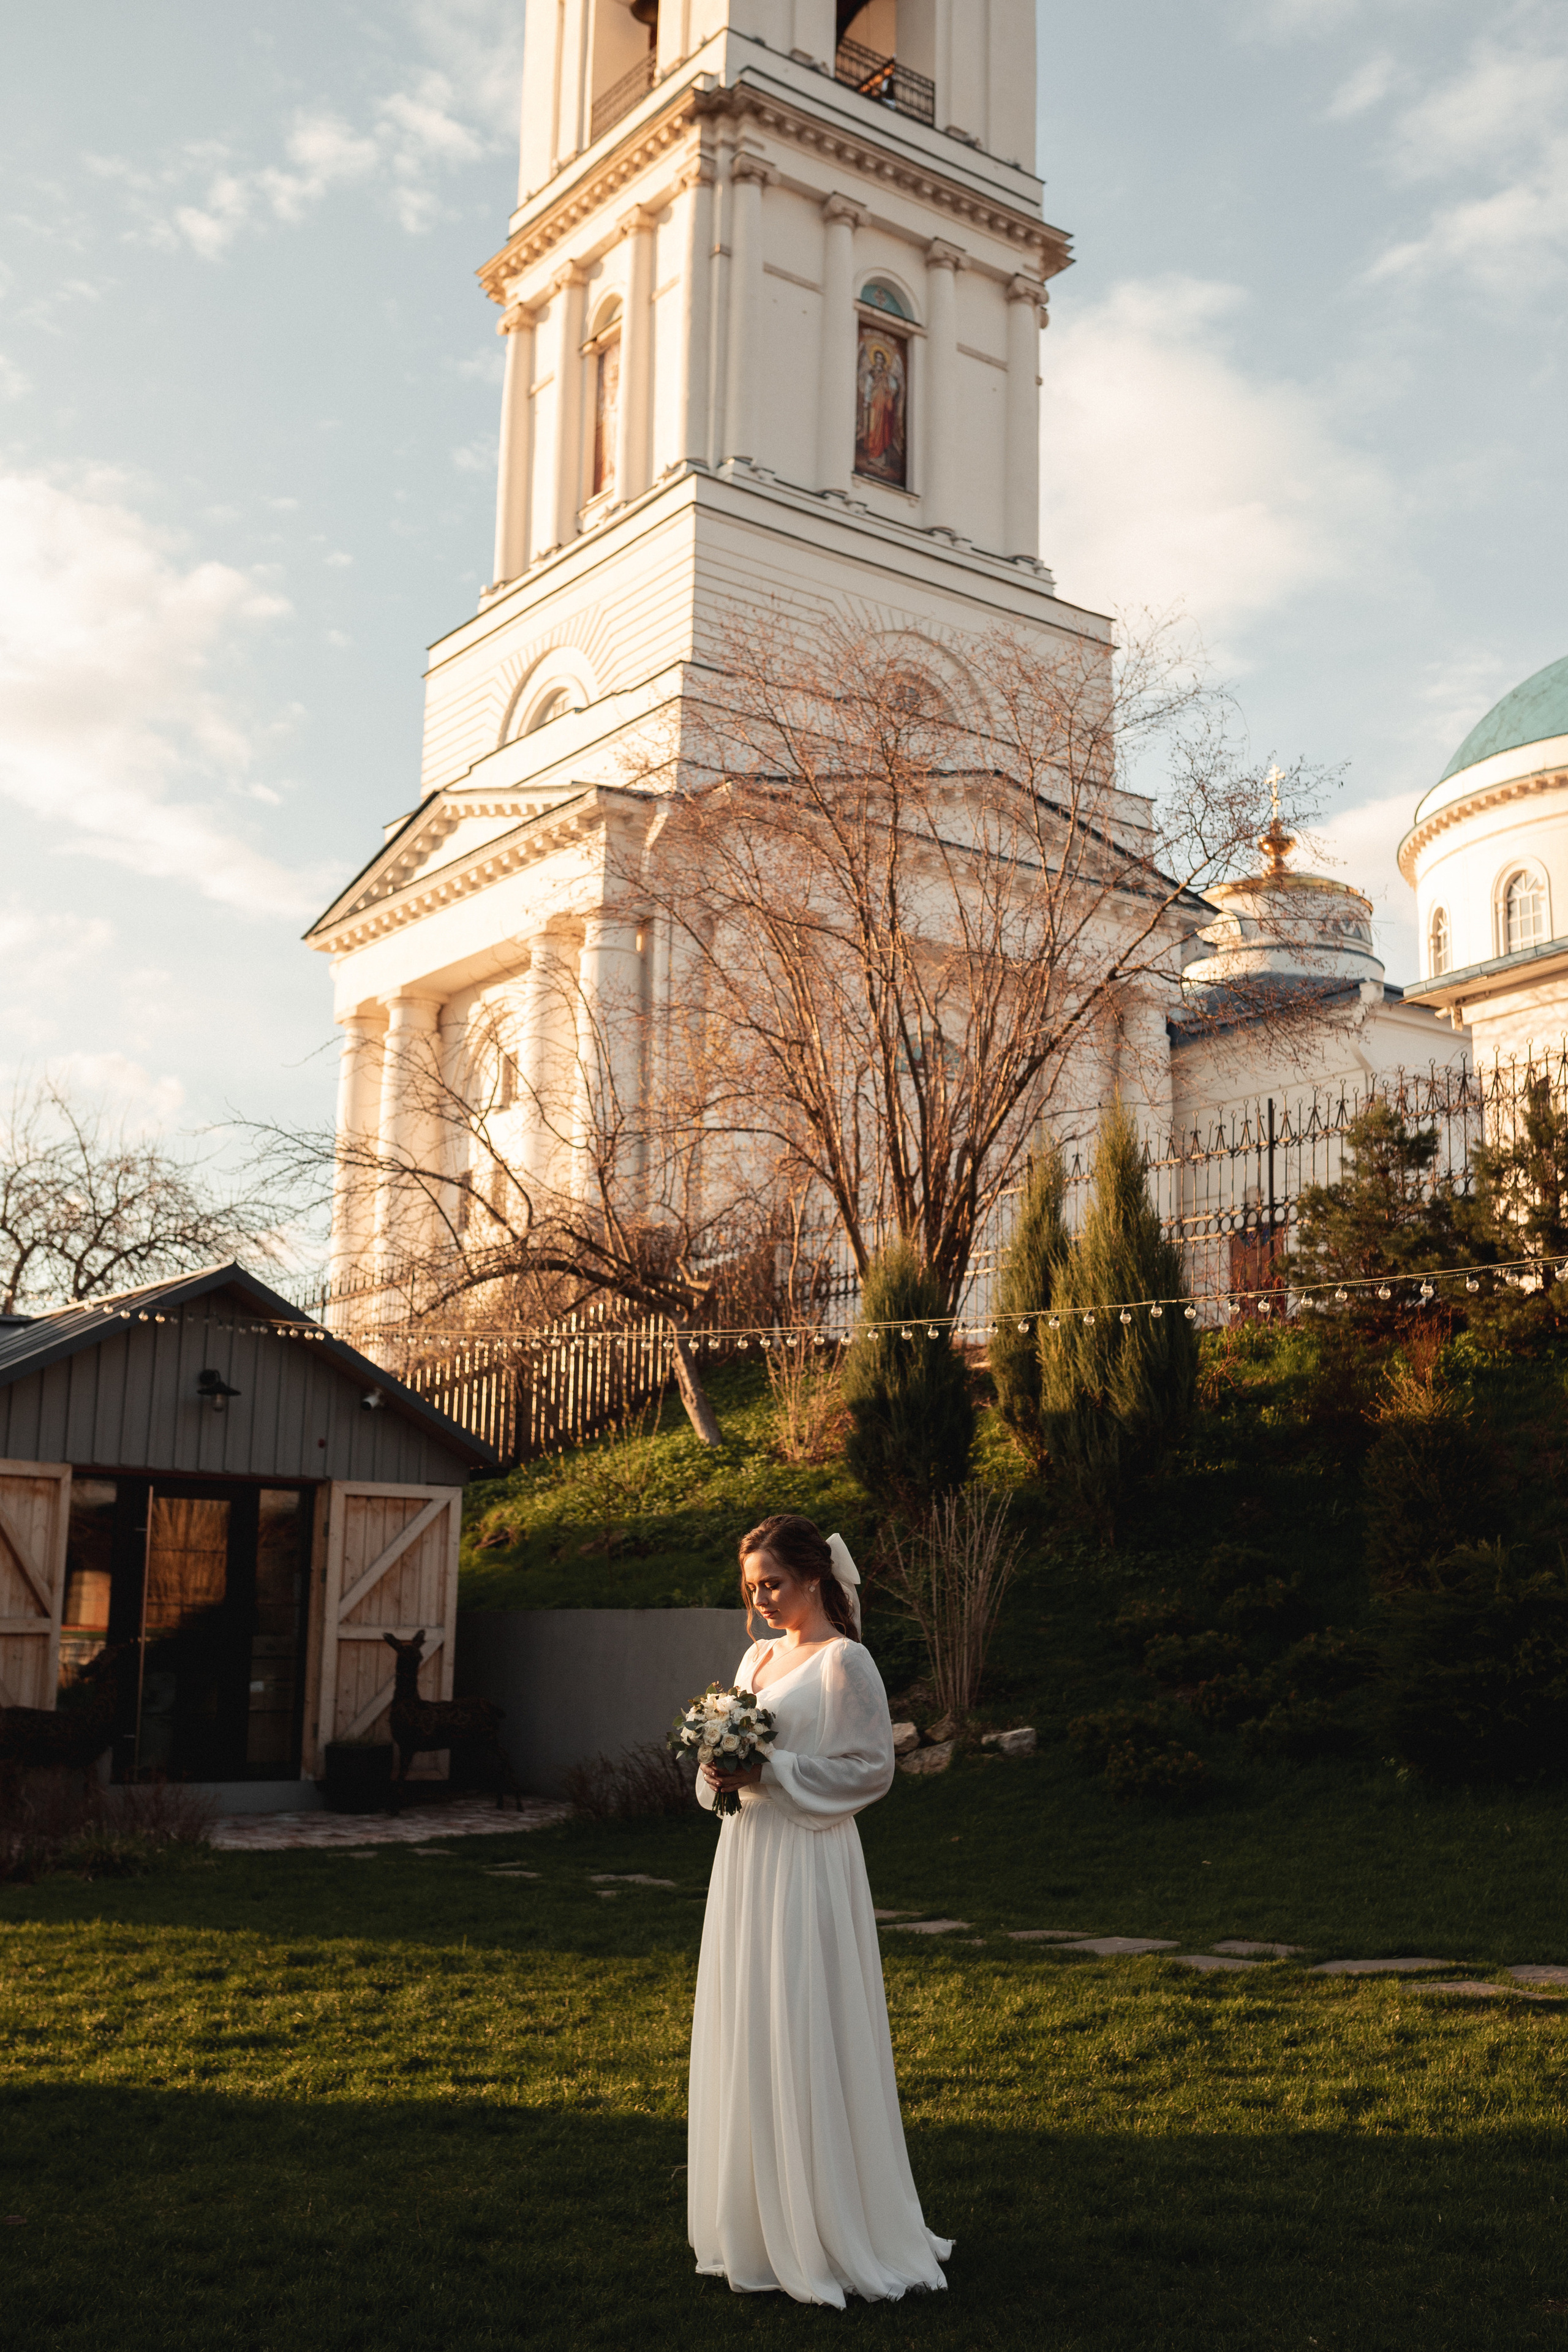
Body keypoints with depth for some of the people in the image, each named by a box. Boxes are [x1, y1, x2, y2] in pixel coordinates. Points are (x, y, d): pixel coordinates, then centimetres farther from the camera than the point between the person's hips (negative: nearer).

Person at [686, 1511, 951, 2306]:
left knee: (804, 2039, -4)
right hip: (746, 1856, 8)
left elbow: (872, 1768, -14)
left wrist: (770, 1773, -17)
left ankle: (826, 2233, 8)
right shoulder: (757, 1658, 13)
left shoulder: (844, 1661, -10)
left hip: (808, 1864, -8)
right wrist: (721, 1770, -2)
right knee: (745, 2035, 11)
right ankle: (760, 2223, 22)